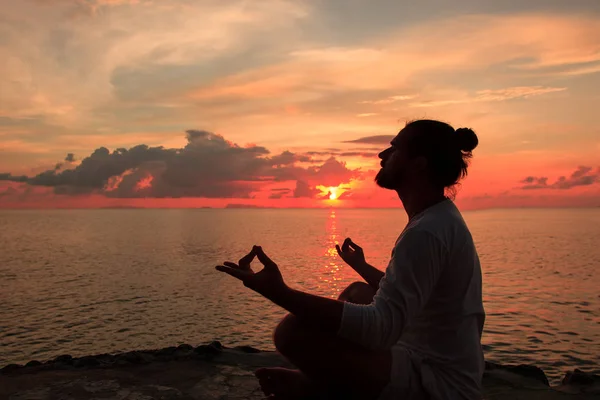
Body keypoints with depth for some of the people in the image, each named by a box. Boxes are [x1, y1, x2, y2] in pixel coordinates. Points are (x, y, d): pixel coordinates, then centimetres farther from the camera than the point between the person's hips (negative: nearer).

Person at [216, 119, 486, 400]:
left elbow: (379, 328, -33)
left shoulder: (427, 232, -24)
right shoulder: (442, 218, 8)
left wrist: (280, 293, -39)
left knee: (294, 331, -25)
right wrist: (362, 267, 37)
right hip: (443, 368, 11)